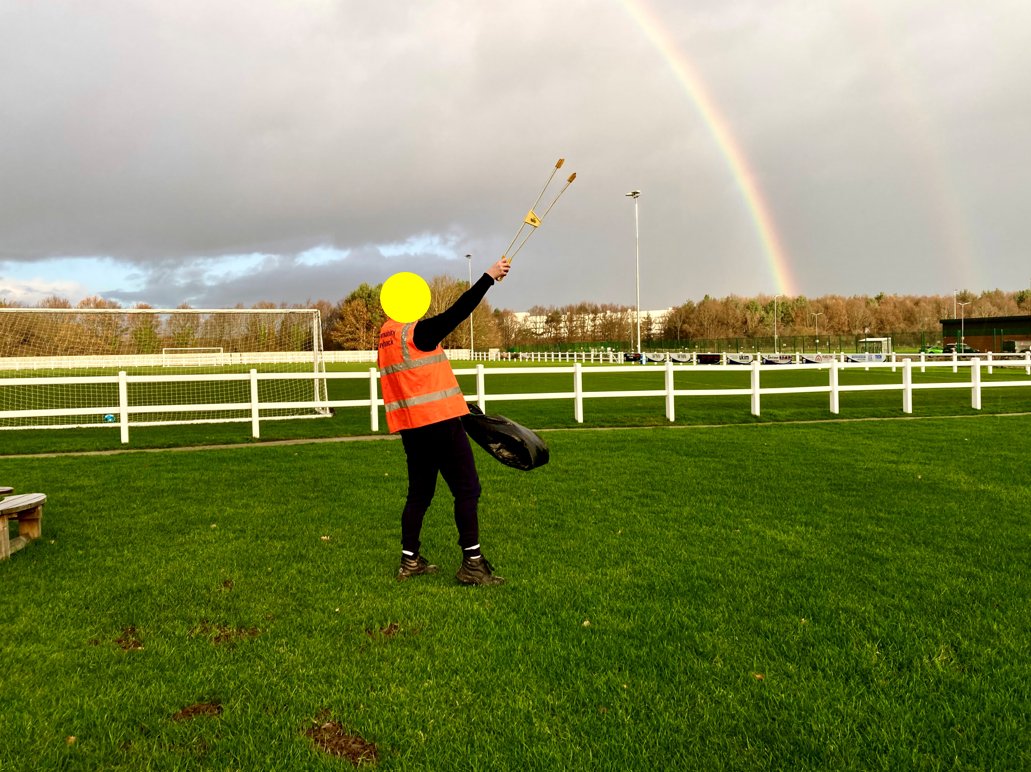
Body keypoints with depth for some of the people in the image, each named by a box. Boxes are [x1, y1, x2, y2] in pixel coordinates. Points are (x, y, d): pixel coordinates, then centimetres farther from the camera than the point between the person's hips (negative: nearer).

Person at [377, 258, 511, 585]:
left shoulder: (386, 335, 11)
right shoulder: (417, 331, -13)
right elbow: (458, 311, -19)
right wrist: (489, 276, -16)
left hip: (410, 425, 8)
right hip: (439, 422, -8)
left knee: (419, 492, 16)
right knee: (467, 489, -3)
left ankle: (409, 561, 20)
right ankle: (471, 563, -2)